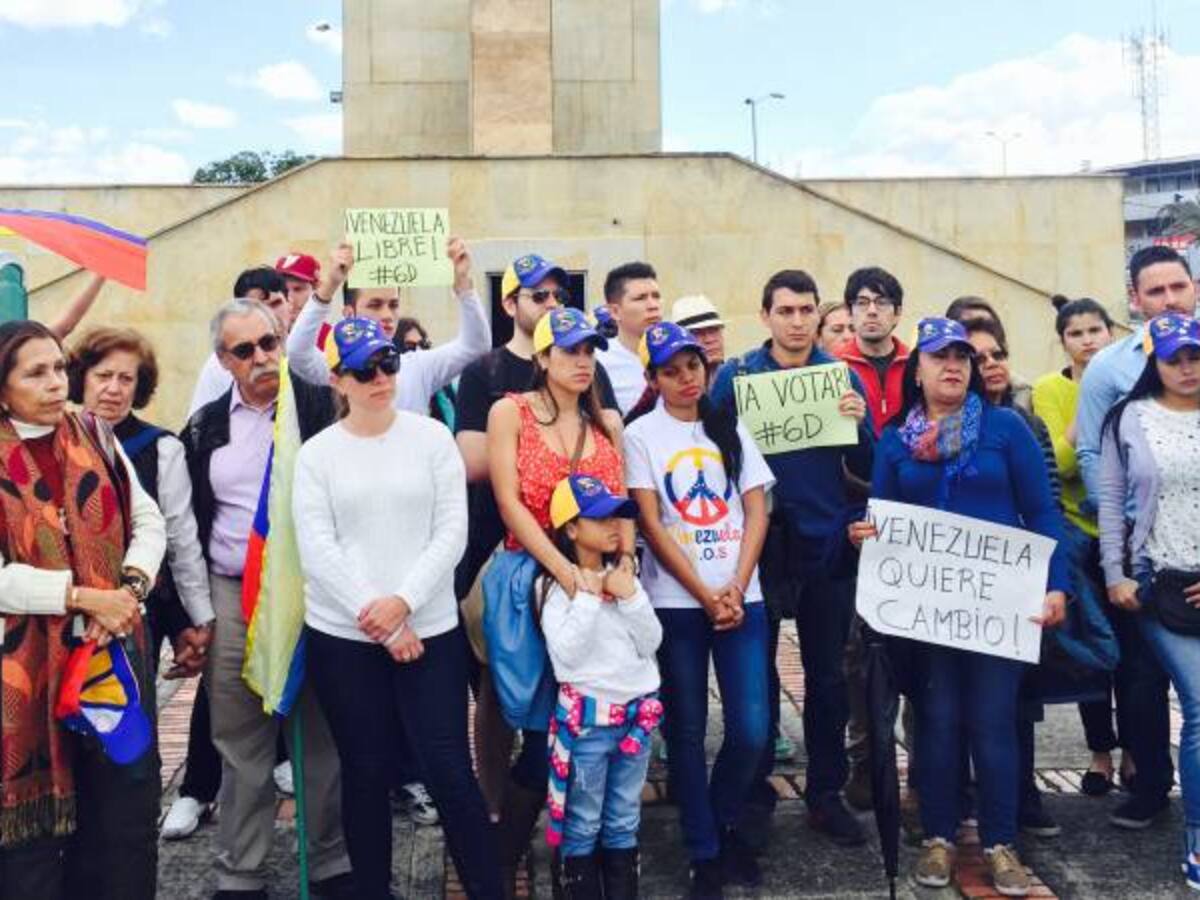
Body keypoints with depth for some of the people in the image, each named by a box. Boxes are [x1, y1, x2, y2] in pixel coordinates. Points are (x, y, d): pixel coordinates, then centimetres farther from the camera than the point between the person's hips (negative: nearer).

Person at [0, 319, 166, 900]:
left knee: (125, 801, 11)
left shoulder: (96, 437, 5)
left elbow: (149, 522, 6)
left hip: (115, 645, 4)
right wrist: (85, 597, -17)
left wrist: (129, 589, -11)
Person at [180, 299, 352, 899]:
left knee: (326, 737, 8)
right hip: (232, 598, 2)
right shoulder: (205, 427, 8)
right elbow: (189, 524, 11)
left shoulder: (323, 408, -1)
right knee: (241, 744, 9)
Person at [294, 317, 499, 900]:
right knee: (366, 773, 10)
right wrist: (381, 625, -11)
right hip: (343, 637, 1)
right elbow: (317, 550, -5)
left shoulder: (432, 438, 3)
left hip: (430, 631, 0)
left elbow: (452, 532, -2)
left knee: (449, 771, -2)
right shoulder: (316, 454, 2)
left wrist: (403, 601, -14)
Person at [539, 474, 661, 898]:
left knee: (624, 822, 15)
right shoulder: (555, 584, -9)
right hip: (585, 716, -5)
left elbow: (650, 644, 2)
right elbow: (566, 654, -18)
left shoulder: (623, 576, 7)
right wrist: (588, 598, -16)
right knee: (583, 823, 4)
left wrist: (631, 597, -11)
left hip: (636, 712, 5)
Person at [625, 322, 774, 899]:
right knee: (687, 731, 5)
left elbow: (757, 513, 6)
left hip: (741, 600, 2)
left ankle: (727, 824, 26)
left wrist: (736, 588, -8)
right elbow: (651, 526, -6)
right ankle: (704, 852, 19)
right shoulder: (642, 435, 0)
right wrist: (705, 596, -10)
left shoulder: (731, 430, 10)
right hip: (676, 604, -2)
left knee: (751, 729, -1)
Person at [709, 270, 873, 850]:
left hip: (826, 542, 2)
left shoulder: (842, 377, 5)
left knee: (827, 673, 10)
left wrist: (858, 425, -14)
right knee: (756, 672, 6)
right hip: (759, 541, -2)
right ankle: (755, 796, 20)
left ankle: (826, 792, 23)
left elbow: (865, 470, 4)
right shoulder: (736, 376, 0)